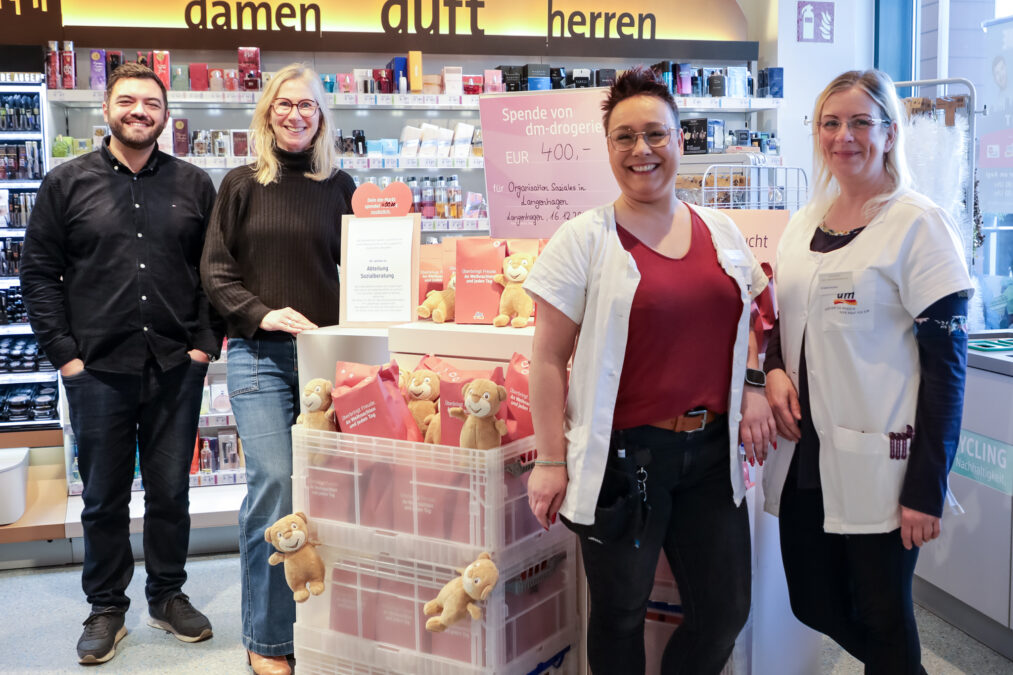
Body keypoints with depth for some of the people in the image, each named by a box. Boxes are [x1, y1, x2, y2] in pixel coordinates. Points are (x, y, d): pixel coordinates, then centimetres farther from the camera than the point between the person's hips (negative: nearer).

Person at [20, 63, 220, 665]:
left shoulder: (194, 185, 7)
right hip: (98, 370, -1)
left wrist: (206, 342, -1)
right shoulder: (67, 184, 4)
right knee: (104, 497, 9)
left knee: (171, 491, 11)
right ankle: (107, 608, 25)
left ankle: (168, 596, 28)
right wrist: (64, 353, -4)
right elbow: (39, 273, 3)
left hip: (176, 368, 1)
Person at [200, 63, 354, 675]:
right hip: (260, 355, -2)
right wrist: (262, 312, -13)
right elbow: (216, 269, 3)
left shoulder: (339, 185, 11)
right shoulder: (243, 184, 6)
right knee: (274, 481, -10)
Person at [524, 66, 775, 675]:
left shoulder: (721, 231, 7)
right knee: (621, 617, 11)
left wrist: (753, 385, 4)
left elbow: (748, 319, 22)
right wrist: (551, 461, -9)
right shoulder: (584, 240, -7)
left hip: (712, 451, 5)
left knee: (725, 611, 13)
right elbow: (549, 360, -6)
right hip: (624, 457, -4)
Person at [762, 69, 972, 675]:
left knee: (882, 618, 2)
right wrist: (775, 370, -3)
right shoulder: (803, 223, 10)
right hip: (804, 458, 6)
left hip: (878, 464, -6)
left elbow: (947, 361, -11)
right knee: (813, 606, 13)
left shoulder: (918, 224, -8)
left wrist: (928, 489, -15)